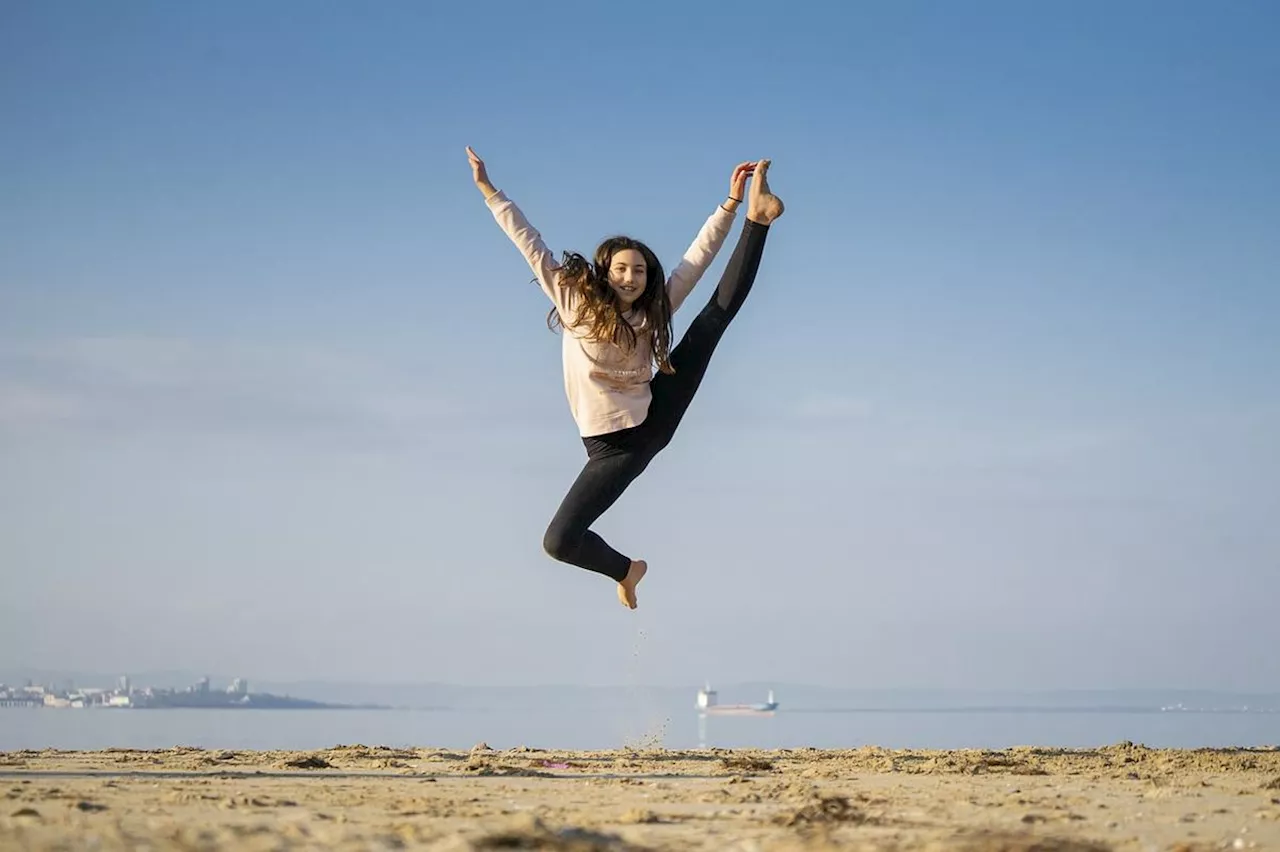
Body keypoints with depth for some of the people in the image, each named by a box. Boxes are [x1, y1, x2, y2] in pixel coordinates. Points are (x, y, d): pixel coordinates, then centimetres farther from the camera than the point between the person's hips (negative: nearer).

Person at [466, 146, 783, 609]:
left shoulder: (653, 311, 1)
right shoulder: (575, 301, -6)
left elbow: (697, 257, 0)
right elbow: (528, 242, -6)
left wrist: (732, 203, -7)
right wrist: (489, 191, -8)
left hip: (657, 415, 2)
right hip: (615, 446, -2)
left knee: (721, 309, -2)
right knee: (558, 542, -16)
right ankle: (626, 569, 14)